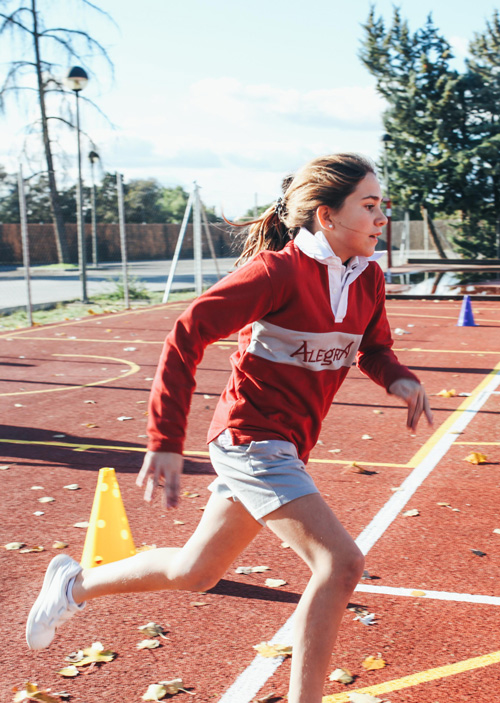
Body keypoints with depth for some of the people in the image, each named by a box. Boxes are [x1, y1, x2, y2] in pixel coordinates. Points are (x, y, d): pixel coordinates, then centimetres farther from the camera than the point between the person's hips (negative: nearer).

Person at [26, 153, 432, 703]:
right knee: (340, 563, -18)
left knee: (194, 573, 20)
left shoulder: (368, 277, 4)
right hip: (252, 440, -8)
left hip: (282, 447, 8)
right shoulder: (279, 270, -19)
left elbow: (372, 347, 19)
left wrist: (398, 378, -5)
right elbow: (186, 336, -20)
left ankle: (74, 584, 41)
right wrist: (166, 443, -25)